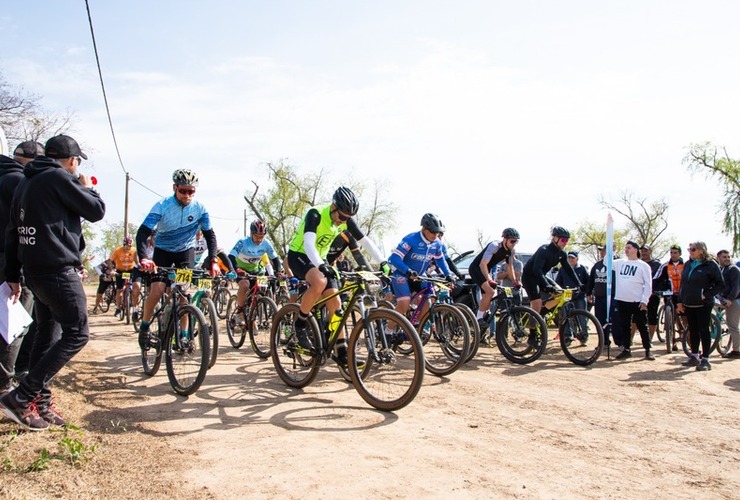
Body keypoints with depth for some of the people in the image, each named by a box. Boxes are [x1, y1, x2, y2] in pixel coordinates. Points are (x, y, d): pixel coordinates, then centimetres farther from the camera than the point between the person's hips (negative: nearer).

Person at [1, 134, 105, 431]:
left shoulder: (26, 183, 17)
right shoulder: (59, 177, -10)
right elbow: (96, 211, -7)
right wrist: (87, 188, 13)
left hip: (34, 270, 10)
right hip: (58, 270, -10)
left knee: (46, 333, 15)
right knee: (77, 334, -6)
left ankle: (40, 403, 17)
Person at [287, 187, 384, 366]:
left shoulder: (346, 220, -7)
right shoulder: (315, 214, -26)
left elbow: (365, 241, -5)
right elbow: (308, 244, -39)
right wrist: (321, 266, -54)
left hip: (320, 260, 6)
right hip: (299, 255, -6)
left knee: (335, 302, -7)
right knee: (320, 281, -36)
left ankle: (341, 352, -2)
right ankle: (300, 324, -15)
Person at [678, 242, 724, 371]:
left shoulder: (710, 264, -7)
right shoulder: (688, 265, 12)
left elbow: (720, 285, -8)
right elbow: (683, 284, 16)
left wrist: (707, 295, -15)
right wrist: (680, 301, 10)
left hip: (703, 305, -6)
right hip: (689, 305, 6)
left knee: (704, 330, -1)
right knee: (693, 331, 11)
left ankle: (705, 360, 4)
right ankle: (694, 357, 21)